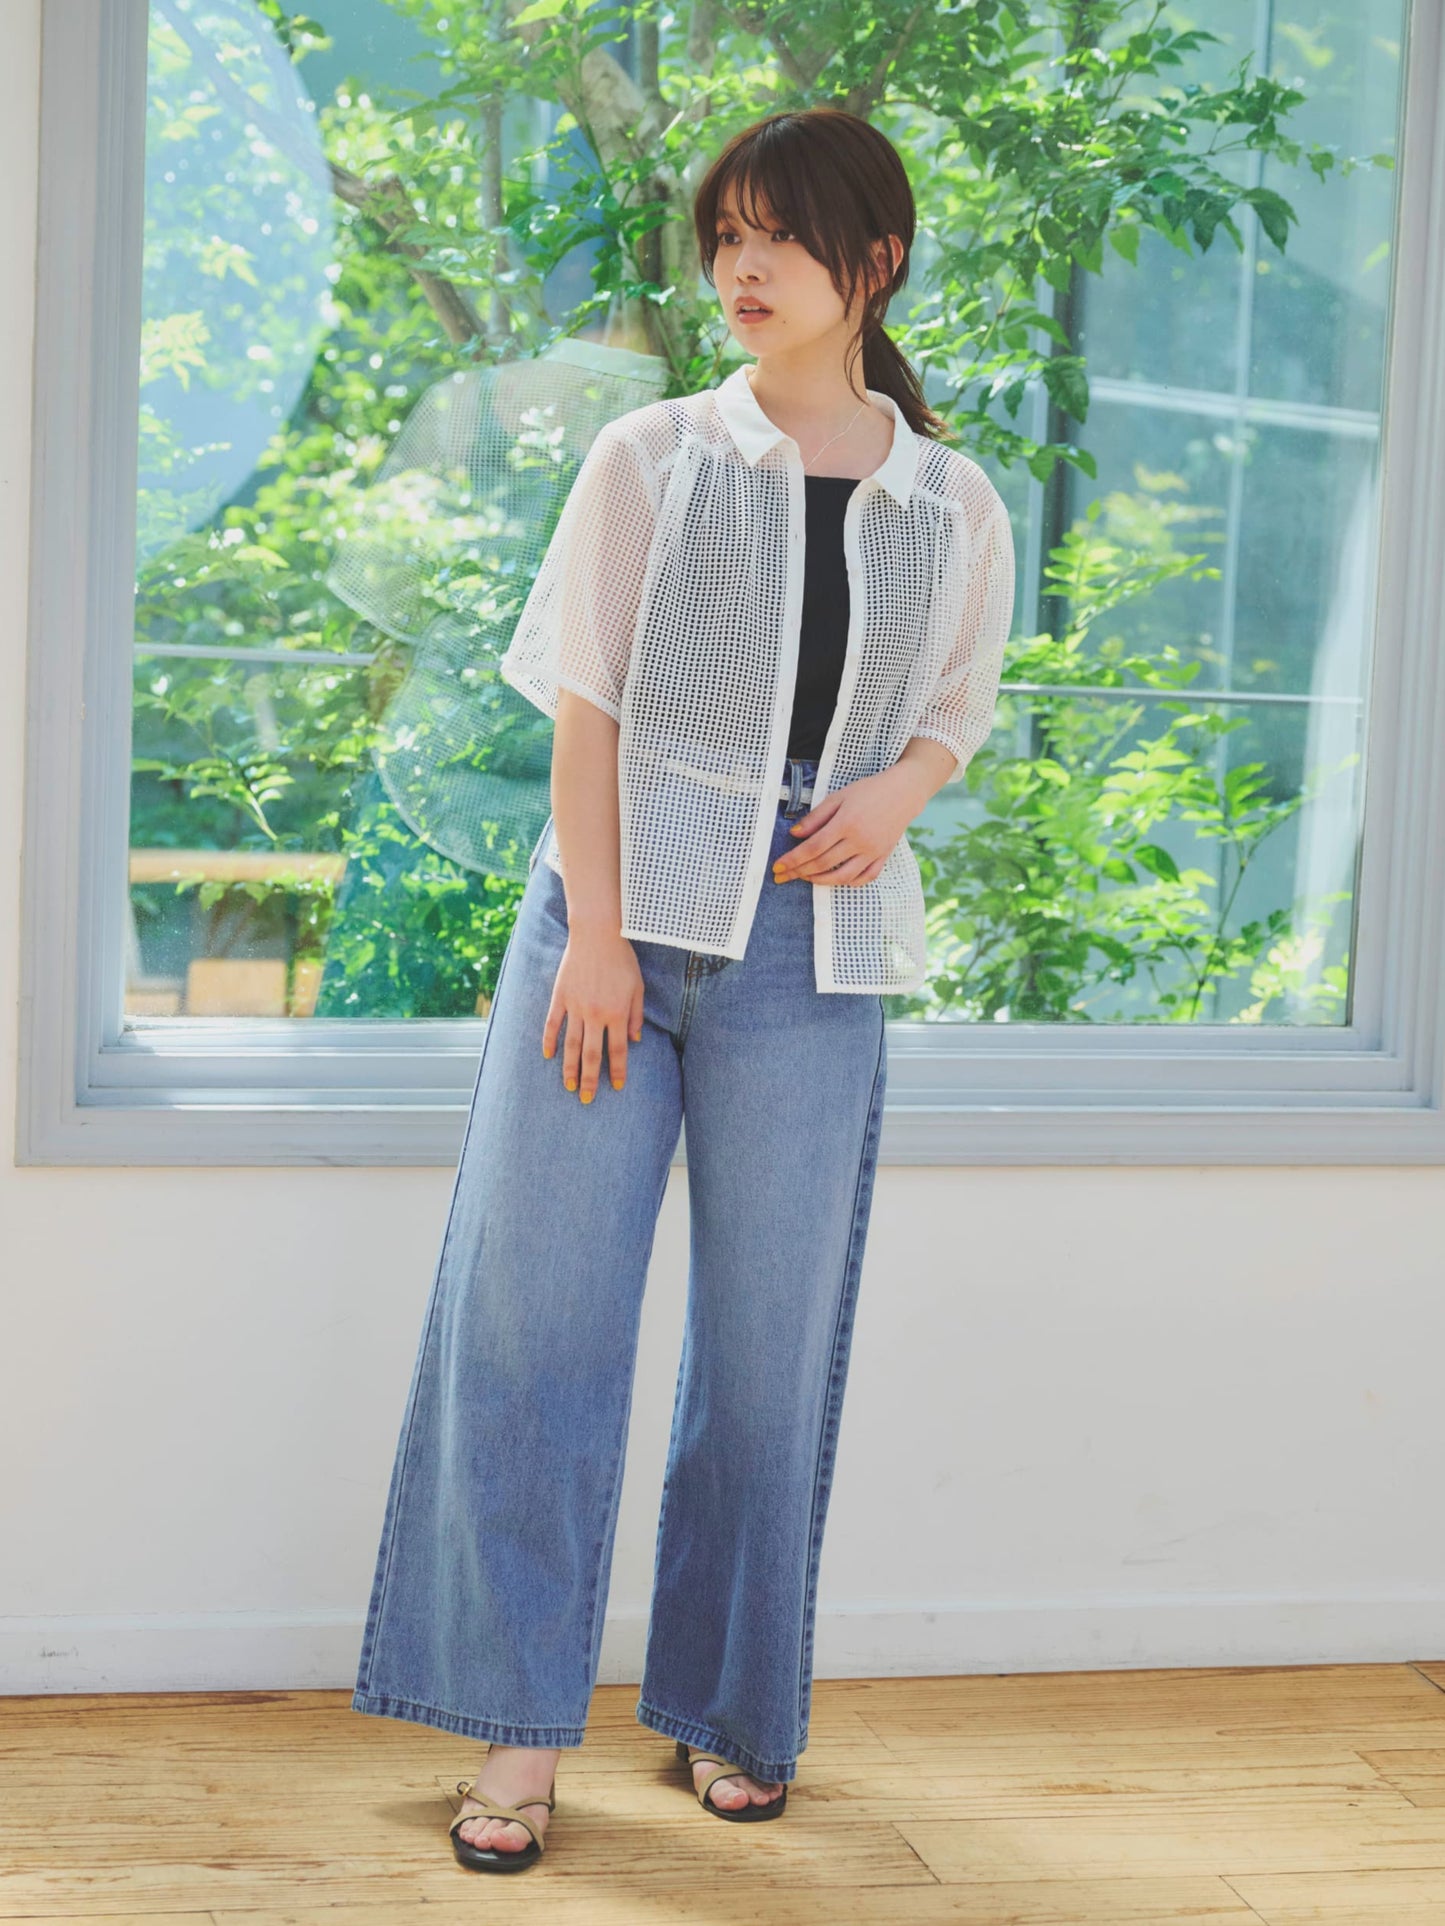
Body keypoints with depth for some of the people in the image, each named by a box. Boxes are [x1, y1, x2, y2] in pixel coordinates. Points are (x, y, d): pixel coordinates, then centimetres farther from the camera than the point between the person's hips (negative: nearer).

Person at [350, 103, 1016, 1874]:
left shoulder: (954, 509, 8)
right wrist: (594, 933, -10)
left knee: (770, 1341, 5)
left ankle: (726, 1712, 21)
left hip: (811, 948, 1)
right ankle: (522, 1729, 6)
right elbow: (585, 706, 0)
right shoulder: (650, 460, 3)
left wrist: (897, 793, -4)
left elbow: (958, 711, 19)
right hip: (621, 914, -1)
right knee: (536, 1309, -4)